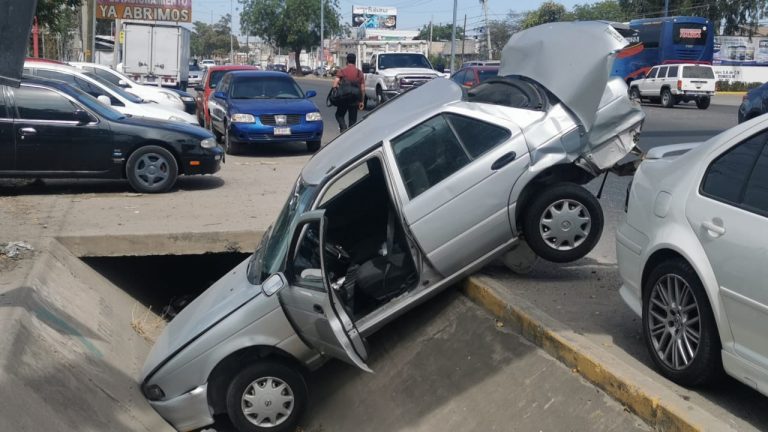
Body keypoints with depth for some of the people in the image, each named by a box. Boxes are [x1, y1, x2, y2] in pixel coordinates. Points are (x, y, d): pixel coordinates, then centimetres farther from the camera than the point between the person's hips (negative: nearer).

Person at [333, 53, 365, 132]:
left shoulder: (342, 71, -2)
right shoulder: (360, 73, 6)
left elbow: (335, 85, -13)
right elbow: (363, 89, 3)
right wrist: (361, 101, 10)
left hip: (343, 97, -2)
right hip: (355, 99, 2)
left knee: (339, 115, 16)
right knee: (353, 119, 10)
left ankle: (343, 128, -10)